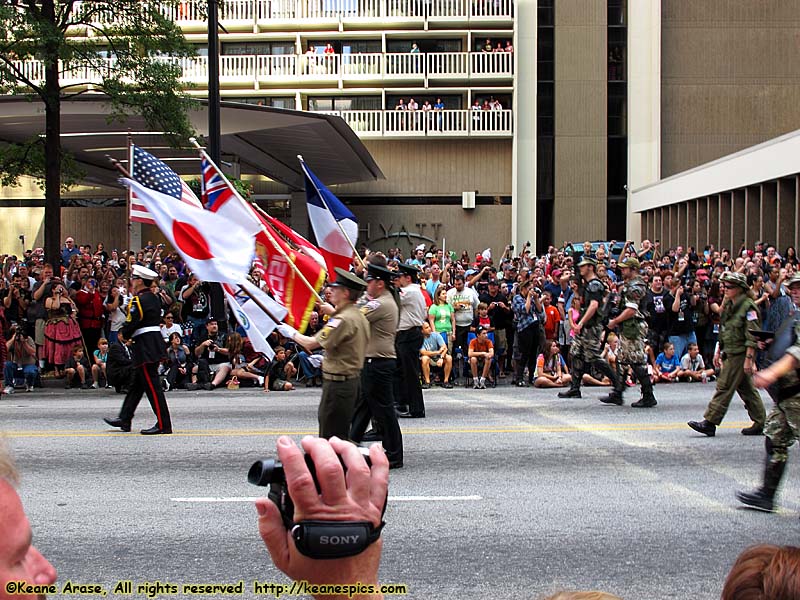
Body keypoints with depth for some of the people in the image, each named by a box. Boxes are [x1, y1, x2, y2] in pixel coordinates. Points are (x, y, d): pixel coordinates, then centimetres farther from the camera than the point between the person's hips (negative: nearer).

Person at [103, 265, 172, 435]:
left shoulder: (139, 300, -14)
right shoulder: (154, 298, 13)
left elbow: (131, 324, -16)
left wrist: (125, 335, 5)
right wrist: (130, 335, 12)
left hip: (145, 347, -10)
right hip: (155, 343, 10)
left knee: (152, 386, -7)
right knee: (137, 384, 15)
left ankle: (163, 425, -7)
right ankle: (124, 419, 23)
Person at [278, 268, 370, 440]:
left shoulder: (343, 319, -20)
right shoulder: (360, 317, 10)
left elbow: (311, 343, -20)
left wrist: (292, 333, -3)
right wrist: (327, 359, 20)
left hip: (338, 382, -10)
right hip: (354, 379, 10)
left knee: (330, 437, -5)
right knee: (341, 436, 17)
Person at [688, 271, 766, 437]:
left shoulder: (748, 307, -14)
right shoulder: (728, 305, 14)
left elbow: (752, 337, -17)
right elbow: (723, 332, 22)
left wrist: (749, 358, -21)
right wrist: (718, 352, 20)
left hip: (740, 355, -9)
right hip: (730, 353, 9)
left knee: (724, 387, -9)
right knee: (746, 389, 13)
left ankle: (709, 423, -8)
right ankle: (760, 423, 20)